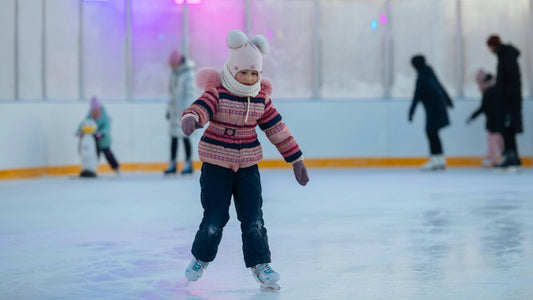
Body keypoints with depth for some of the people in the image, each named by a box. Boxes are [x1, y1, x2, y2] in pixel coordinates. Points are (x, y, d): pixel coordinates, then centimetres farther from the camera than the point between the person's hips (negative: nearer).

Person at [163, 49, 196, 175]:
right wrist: (168, 109, 18)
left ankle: (188, 164, 1)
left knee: (184, 136, -6)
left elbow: (190, 94, -14)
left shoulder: (188, 73, -10)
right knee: (173, 137, 7)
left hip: (184, 109, -7)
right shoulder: (173, 73, 13)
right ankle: (172, 164, 10)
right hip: (174, 110, 7)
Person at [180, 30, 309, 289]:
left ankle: (260, 264, 11)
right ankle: (200, 258, 25)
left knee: (253, 217, -1)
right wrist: (190, 119, -57)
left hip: (248, 166, 3)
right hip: (216, 164, -3)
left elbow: (277, 129, 8)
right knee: (215, 218, 0)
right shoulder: (217, 93, -12)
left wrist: (296, 160, 10)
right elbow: (202, 107, -31)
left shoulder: (261, 98, 2)